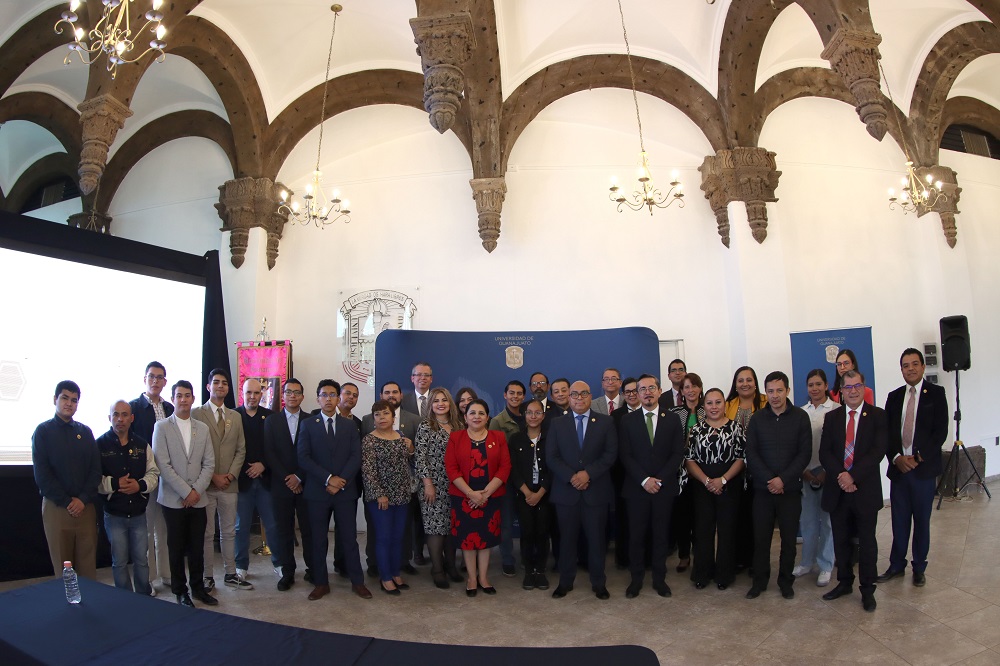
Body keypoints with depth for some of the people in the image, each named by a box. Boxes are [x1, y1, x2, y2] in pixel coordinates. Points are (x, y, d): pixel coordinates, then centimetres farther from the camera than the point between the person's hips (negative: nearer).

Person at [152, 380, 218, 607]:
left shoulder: (203, 428, 9)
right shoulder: (162, 427, -2)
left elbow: (209, 464, 6)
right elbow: (163, 465, -9)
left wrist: (197, 490, -6)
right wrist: (186, 492, -12)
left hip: (198, 499, 3)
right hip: (173, 500, -3)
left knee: (197, 547, 9)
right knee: (177, 548, 7)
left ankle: (198, 587, 23)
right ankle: (180, 591, 20)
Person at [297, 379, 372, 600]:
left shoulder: (349, 425, 9)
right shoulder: (307, 424, 4)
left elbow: (356, 456, 1)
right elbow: (303, 457, -6)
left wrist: (341, 480, -13)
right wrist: (328, 479, -14)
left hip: (346, 491, 1)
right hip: (317, 491, -1)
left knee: (350, 538, 5)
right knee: (319, 539, 6)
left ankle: (357, 581, 15)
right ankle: (321, 583, 19)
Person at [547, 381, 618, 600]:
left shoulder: (605, 422, 4)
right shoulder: (557, 424, 5)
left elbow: (611, 454, -4)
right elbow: (551, 457, 0)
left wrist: (588, 473, -14)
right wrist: (571, 477, -14)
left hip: (596, 490, 0)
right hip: (566, 490, 1)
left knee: (596, 538, 7)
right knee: (567, 538, 8)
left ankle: (598, 583, 21)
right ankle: (565, 582, 21)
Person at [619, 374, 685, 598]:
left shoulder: (672, 420, 4)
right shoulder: (628, 421, 2)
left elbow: (677, 454, 0)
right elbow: (625, 455, -3)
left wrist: (660, 479, -10)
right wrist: (644, 480, -13)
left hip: (664, 487, 1)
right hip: (636, 487, 0)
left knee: (660, 534, 8)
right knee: (636, 535, 4)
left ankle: (659, 578, 20)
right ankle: (636, 579, 16)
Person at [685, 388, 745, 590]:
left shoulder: (735, 428, 0)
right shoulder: (696, 429, 4)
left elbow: (741, 458, -3)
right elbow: (689, 459, 1)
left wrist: (723, 479, -13)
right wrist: (706, 480, -11)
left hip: (729, 485, -1)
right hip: (701, 486, 1)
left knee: (727, 528, 4)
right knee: (703, 529, 5)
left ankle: (724, 574, 19)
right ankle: (702, 573, 17)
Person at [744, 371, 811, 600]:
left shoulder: (800, 416, -1)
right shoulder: (757, 418, 3)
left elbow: (805, 453, -5)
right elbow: (751, 453, -1)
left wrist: (783, 479, -13)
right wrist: (769, 479, -12)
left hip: (790, 488, -1)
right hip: (762, 487, 1)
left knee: (789, 537, 7)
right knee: (761, 536, 4)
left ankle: (786, 581, 23)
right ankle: (759, 580, 18)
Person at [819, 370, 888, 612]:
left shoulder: (877, 416, -2)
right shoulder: (832, 417, 7)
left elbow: (878, 451, -12)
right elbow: (824, 452, 0)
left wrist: (853, 476, -20)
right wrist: (840, 476, -15)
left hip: (865, 489, -3)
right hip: (838, 490, 3)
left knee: (867, 541, 7)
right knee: (841, 540, 12)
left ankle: (867, 589, 21)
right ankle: (844, 582, 28)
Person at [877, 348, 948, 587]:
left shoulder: (936, 393, -1)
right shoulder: (894, 397, 10)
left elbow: (941, 431, -8)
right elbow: (887, 432, 7)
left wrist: (918, 457, -14)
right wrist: (896, 457, -9)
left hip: (924, 467, -3)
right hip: (898, 467, 3)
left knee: (922, 520, 8)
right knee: (899, 520, 9)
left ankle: (919, 567, 22)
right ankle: (897, 565, 21)